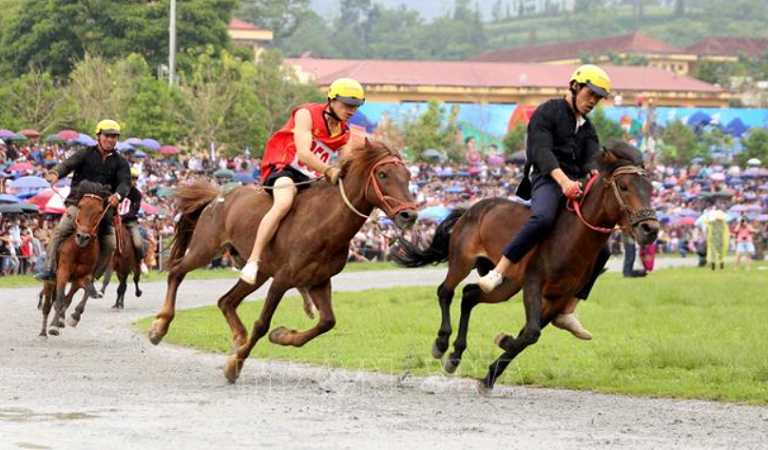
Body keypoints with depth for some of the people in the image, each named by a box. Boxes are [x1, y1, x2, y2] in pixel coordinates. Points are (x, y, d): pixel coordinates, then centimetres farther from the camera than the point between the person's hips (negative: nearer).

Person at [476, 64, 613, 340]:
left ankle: (567, 312, 6)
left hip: (576, 189, 8)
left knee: (600, 249, 1)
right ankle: (497, 273, -42)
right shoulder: (548, 112, 2)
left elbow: (592, 159, 6)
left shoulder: (587, 129, 25)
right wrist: (563, 180, -30)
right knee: (543, 218, -41)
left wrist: (596, 175, -20)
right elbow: (541, 151, -14)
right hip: (546, 181, -8)